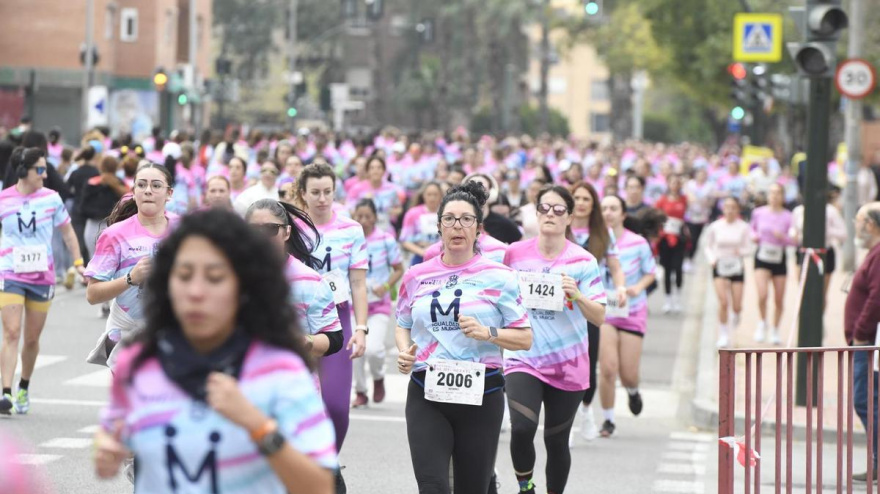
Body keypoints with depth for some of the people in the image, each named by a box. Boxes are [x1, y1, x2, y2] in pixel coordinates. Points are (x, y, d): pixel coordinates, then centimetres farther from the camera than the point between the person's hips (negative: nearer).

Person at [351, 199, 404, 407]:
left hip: (379, 305, -2)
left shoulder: (386, 240, -7)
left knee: (373, 349, -17)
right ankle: (360, 392, 21)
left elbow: (398, 269, 2)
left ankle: (379, 378, 15)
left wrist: (386, 286, -14)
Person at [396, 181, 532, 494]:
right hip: (427, 396, 1)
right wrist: (404, 351, 0)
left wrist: (488, 333, -18)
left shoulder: (499, 277, -1)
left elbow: (525, 339, -1)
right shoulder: (416, 277, 7)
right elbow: (403, 324, 21)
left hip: (480, 396, -1)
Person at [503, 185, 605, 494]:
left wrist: (577, 295, -22)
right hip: (523, 359, 0)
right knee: (522, 429, -19)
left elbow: (599, 317, -5)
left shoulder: (583, 262, -3)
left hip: (568, 365, 0)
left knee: (556, 441, 7)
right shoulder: (515, 254, 1)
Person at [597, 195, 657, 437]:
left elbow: (650, 272, 3)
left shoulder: (638, 243, -7)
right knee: (607, 368, -13)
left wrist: (638, 287, -15)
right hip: (603, 311, 0)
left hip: (632, 311, 0)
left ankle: (632, 391, 39)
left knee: (628, 374, 0)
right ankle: (608, 419, 6)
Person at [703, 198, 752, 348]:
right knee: (723, 302, -15)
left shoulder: (743, 227, -2)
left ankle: (736, 316, 40)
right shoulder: (715, 227, -1)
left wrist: (740, 251, -21)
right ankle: (724, 335, -3)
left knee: (737, 306, 1)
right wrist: (712, 259, -10)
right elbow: (708, 247, 8)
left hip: (736, 267, 1)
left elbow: (747, 247, 2)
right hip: (719, 267, -1)